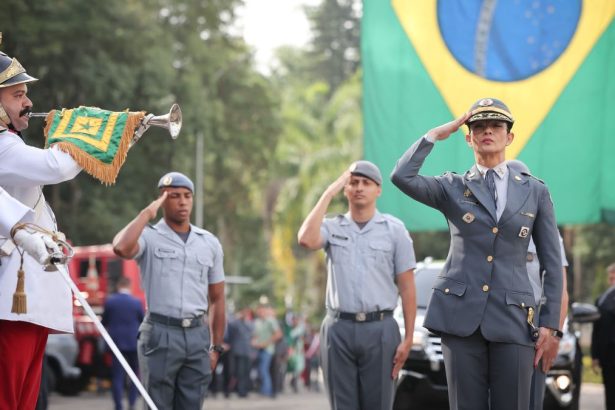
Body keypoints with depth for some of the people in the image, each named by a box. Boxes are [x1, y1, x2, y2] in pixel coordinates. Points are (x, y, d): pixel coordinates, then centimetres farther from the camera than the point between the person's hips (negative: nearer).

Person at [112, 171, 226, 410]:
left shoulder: (210, 243, 12)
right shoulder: (150, 237, 0)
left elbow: (216, 299, 16)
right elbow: (121, 248, -24)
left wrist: (216, 347, 11)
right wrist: (147, 213, -12)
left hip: (197, 335, 4)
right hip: (160, 334, -3)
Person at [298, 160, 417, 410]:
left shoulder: (394, 229, 5)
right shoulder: (332, 227, 9)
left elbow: (407, 287, 3)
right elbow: (307, 239, -15)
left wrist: (408, 339, -4)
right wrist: (329, 193, -6)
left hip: (380, 329, -1)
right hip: (338, 329, 2)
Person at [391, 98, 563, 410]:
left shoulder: (535, 192, 11)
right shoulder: (452, 188, 9)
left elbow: (552, 263, 9)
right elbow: (401, 177, -10)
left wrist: (549, 323, 2)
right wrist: (436, 135, -3)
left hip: (512, 317, 0)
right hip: (461, 315, 0)